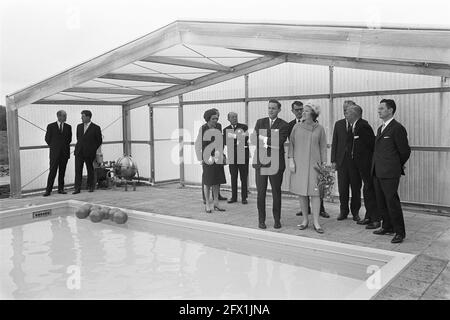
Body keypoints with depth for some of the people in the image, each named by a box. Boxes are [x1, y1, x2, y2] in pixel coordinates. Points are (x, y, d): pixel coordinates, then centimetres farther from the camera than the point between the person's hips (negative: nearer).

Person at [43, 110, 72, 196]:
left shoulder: (68, 127, 9)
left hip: (65, 152, 3)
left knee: (62, 172, 6)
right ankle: (48, 190, -3)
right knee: (52, 171, -6)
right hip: (55, 153, -3)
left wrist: (65, 146, 12)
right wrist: (53, 146, 10)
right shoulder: (51, 126, 2)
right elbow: (47, 138, 7)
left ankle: (61, 189, 13)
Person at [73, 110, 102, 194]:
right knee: (78, 170, -3)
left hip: (89, 153, -3)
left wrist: (94, 151, 3)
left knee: (90, 170, 8)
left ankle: (90, 186, 21)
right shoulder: (79, 126, 11)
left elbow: (99, 141, 2)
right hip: (79, 152, 4)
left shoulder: (96, 128, -4)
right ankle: (77, 188, -2)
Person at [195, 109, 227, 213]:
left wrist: (221, 156, 11)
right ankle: (207, 205, 9)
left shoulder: (217, 129, 10)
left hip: (218, 159, 5)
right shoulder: (203, 129, -5)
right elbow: (198, 144, -5)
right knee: (208, 183, 1)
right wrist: (200, 158, -9)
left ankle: (216, 203, 18)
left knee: (217, 182, 9)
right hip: (208, 159, -5)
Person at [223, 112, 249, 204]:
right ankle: (234, 197, 16)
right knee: (233, 177, 7)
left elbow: (246, 139, -8)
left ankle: (244, 198, 10)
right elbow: (225, 142, -1)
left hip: (243, 154, -2)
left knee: (244, 177, 1)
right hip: (232, 155, 2)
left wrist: (234, 137, -17)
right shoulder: (226, 130, 10)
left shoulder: (244, 127, 3)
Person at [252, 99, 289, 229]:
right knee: (261, 193, 4)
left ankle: (277, 220, 19)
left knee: (276, 193, 7)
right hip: (260, 162, 2)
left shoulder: (284, 125, 1)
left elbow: (279, 142, -13)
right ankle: (261, 220, 15)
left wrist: (263, 138, -11)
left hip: (276, 163, -2)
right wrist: (271, 142, -16)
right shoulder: (260, 122, 10)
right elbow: (254, 140, -4)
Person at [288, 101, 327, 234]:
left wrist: (324, 164, 2)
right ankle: (305, 220, 17)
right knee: (302, 193, 5)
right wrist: (291, 160, -3)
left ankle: (316, 222, 3)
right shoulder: (297, 127, 5)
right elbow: (291, 143, 6)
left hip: (314, 163, -1)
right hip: (299, 163, 1)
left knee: (315, 192, -4)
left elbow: (323, 147, 6)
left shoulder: (319, 129, 4)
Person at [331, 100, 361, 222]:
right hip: (341, 160, 3)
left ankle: (355, 212, 19)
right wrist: (333, 160, 4)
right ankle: (343, 211, 19)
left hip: (355, 160, -3)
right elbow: (334, 143, 9)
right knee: (342, 188, 6)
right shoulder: (338, 124, 10)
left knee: (356, 188, 6)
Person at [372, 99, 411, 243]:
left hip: (390, 173, -8)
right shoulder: (380, 128, 17)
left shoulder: (397, 128, -11)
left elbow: (405, 151, -7)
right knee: (381, 202, 14)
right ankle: (387, 227, 28)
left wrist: (397, 165, 5)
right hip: (377, 172, 8)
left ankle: (399, 232, 7)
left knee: (392, 202, -4)